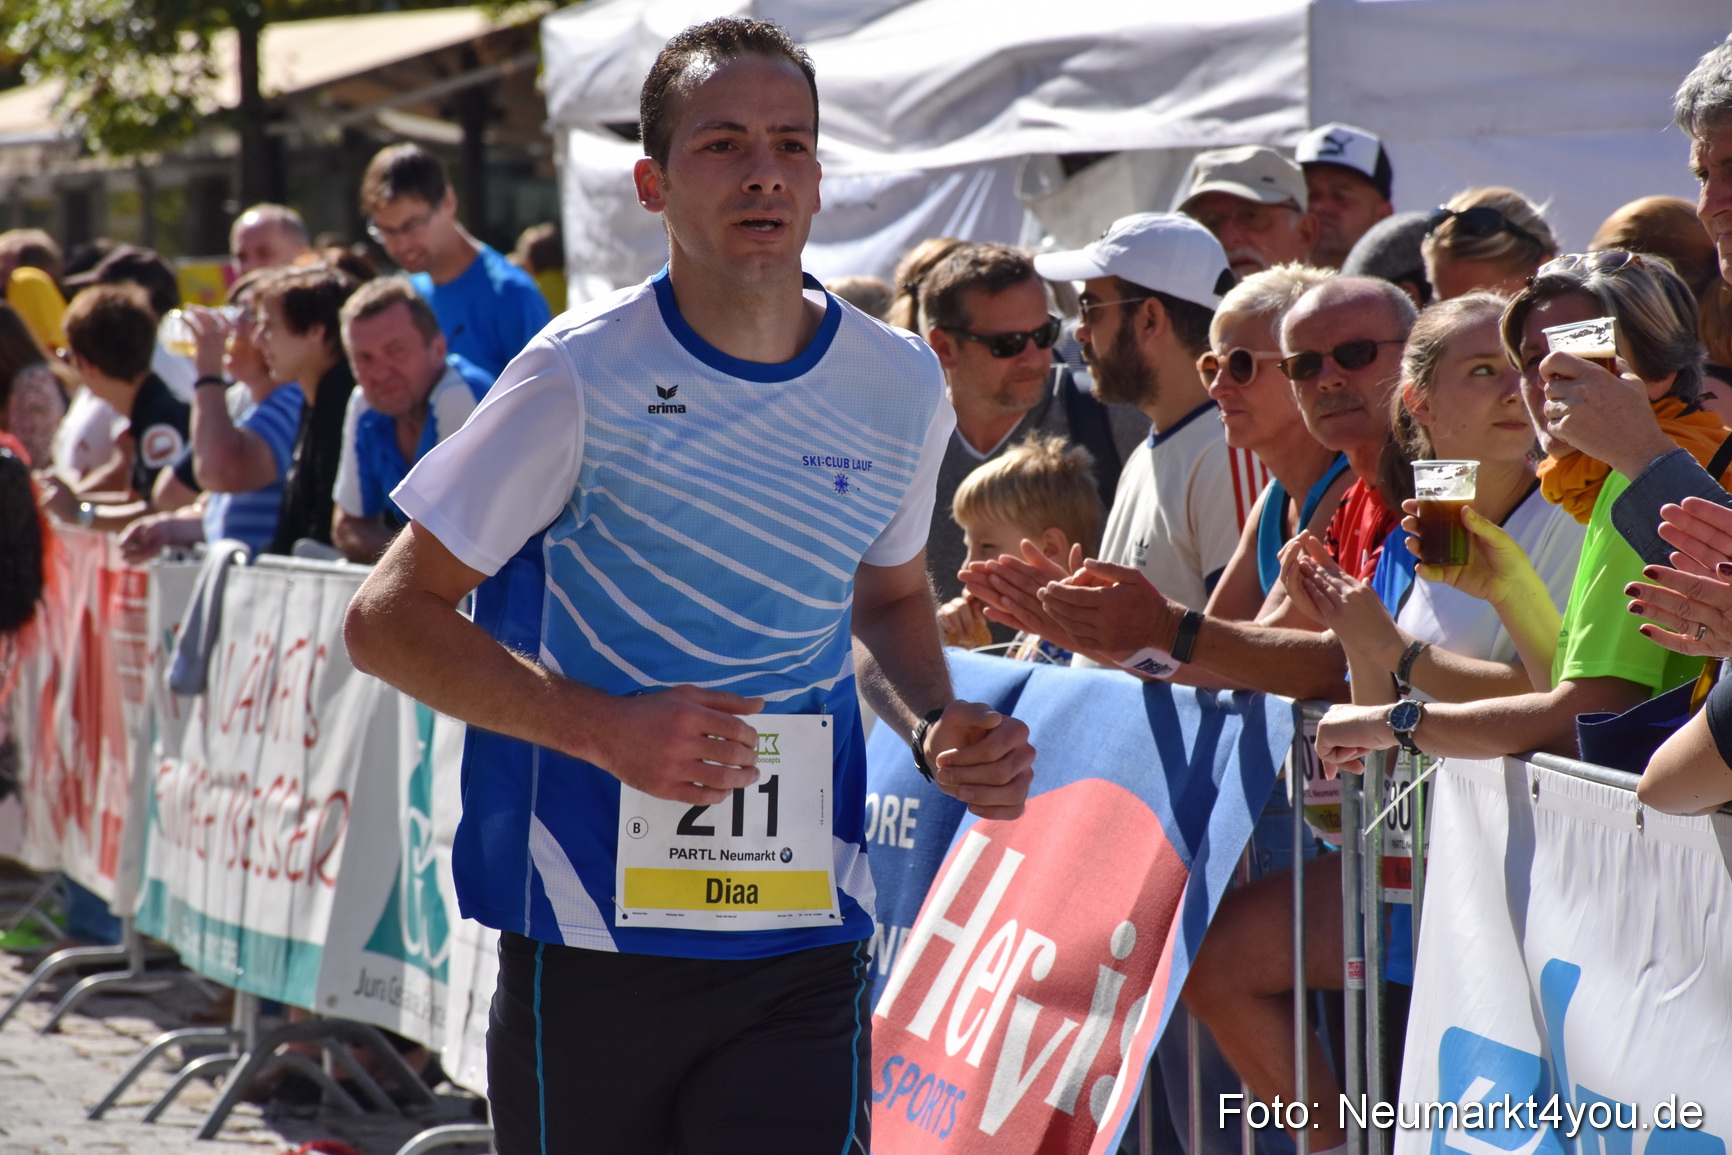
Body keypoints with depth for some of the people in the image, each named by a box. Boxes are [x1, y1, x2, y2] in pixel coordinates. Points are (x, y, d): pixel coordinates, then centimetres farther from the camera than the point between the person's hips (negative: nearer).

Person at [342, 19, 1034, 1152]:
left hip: (808, 943, 2)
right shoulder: (586, 377, -8)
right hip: (592, 928, -2)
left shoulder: (901, 387, 5)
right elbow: (388, 618, -7)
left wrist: (938, 726, 2)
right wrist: (605, 728, -20)